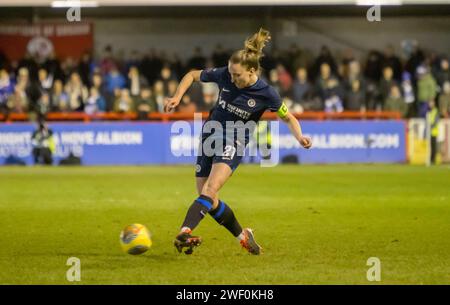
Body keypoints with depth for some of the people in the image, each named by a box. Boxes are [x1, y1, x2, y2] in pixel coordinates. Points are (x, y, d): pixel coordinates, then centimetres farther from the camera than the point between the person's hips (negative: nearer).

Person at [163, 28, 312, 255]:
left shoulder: (266, 94, -15)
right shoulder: (223, 75, -10)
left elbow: (288, 118, 0)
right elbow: (193, 75, 8)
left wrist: (299, 137, -19)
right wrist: (177, 97, -6)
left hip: (235, 143, -4)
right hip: (211, 134, 4)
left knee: (209, 190, -27)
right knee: (209, 201, 3)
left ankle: (185, 232, -43)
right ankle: (243, 236, 24)